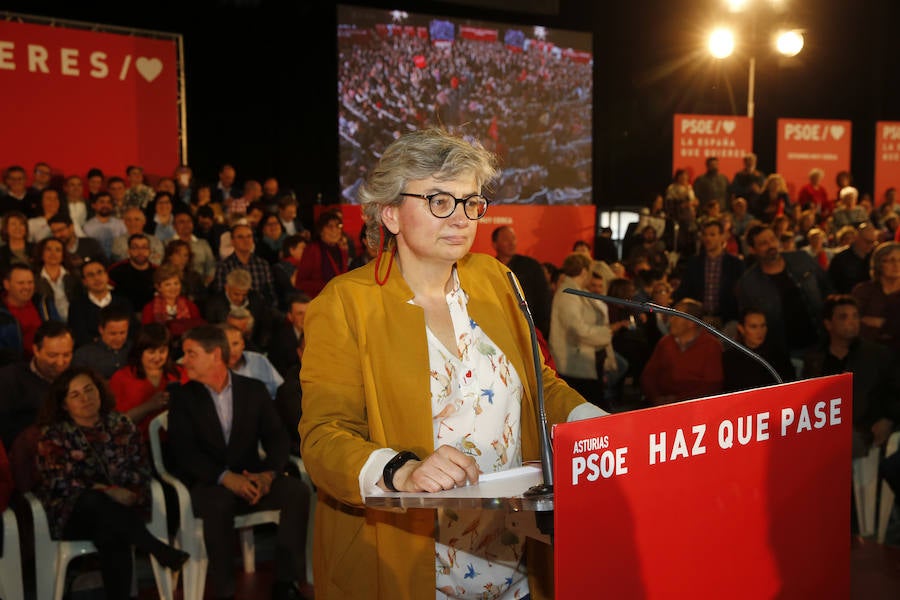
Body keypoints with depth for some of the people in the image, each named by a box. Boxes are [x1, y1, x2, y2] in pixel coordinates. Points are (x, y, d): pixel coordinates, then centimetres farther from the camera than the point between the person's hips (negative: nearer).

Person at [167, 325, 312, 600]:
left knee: (297, 490, -23)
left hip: (249, 479, 2)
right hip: (207, 484, -2)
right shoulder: (182, 397, 4)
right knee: (218, 503, -36)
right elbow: (183, 451, -9)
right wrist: (226, 477, -24)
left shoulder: (254, 390, 9)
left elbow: (276, 438, 2)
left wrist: (267, 474, -20)